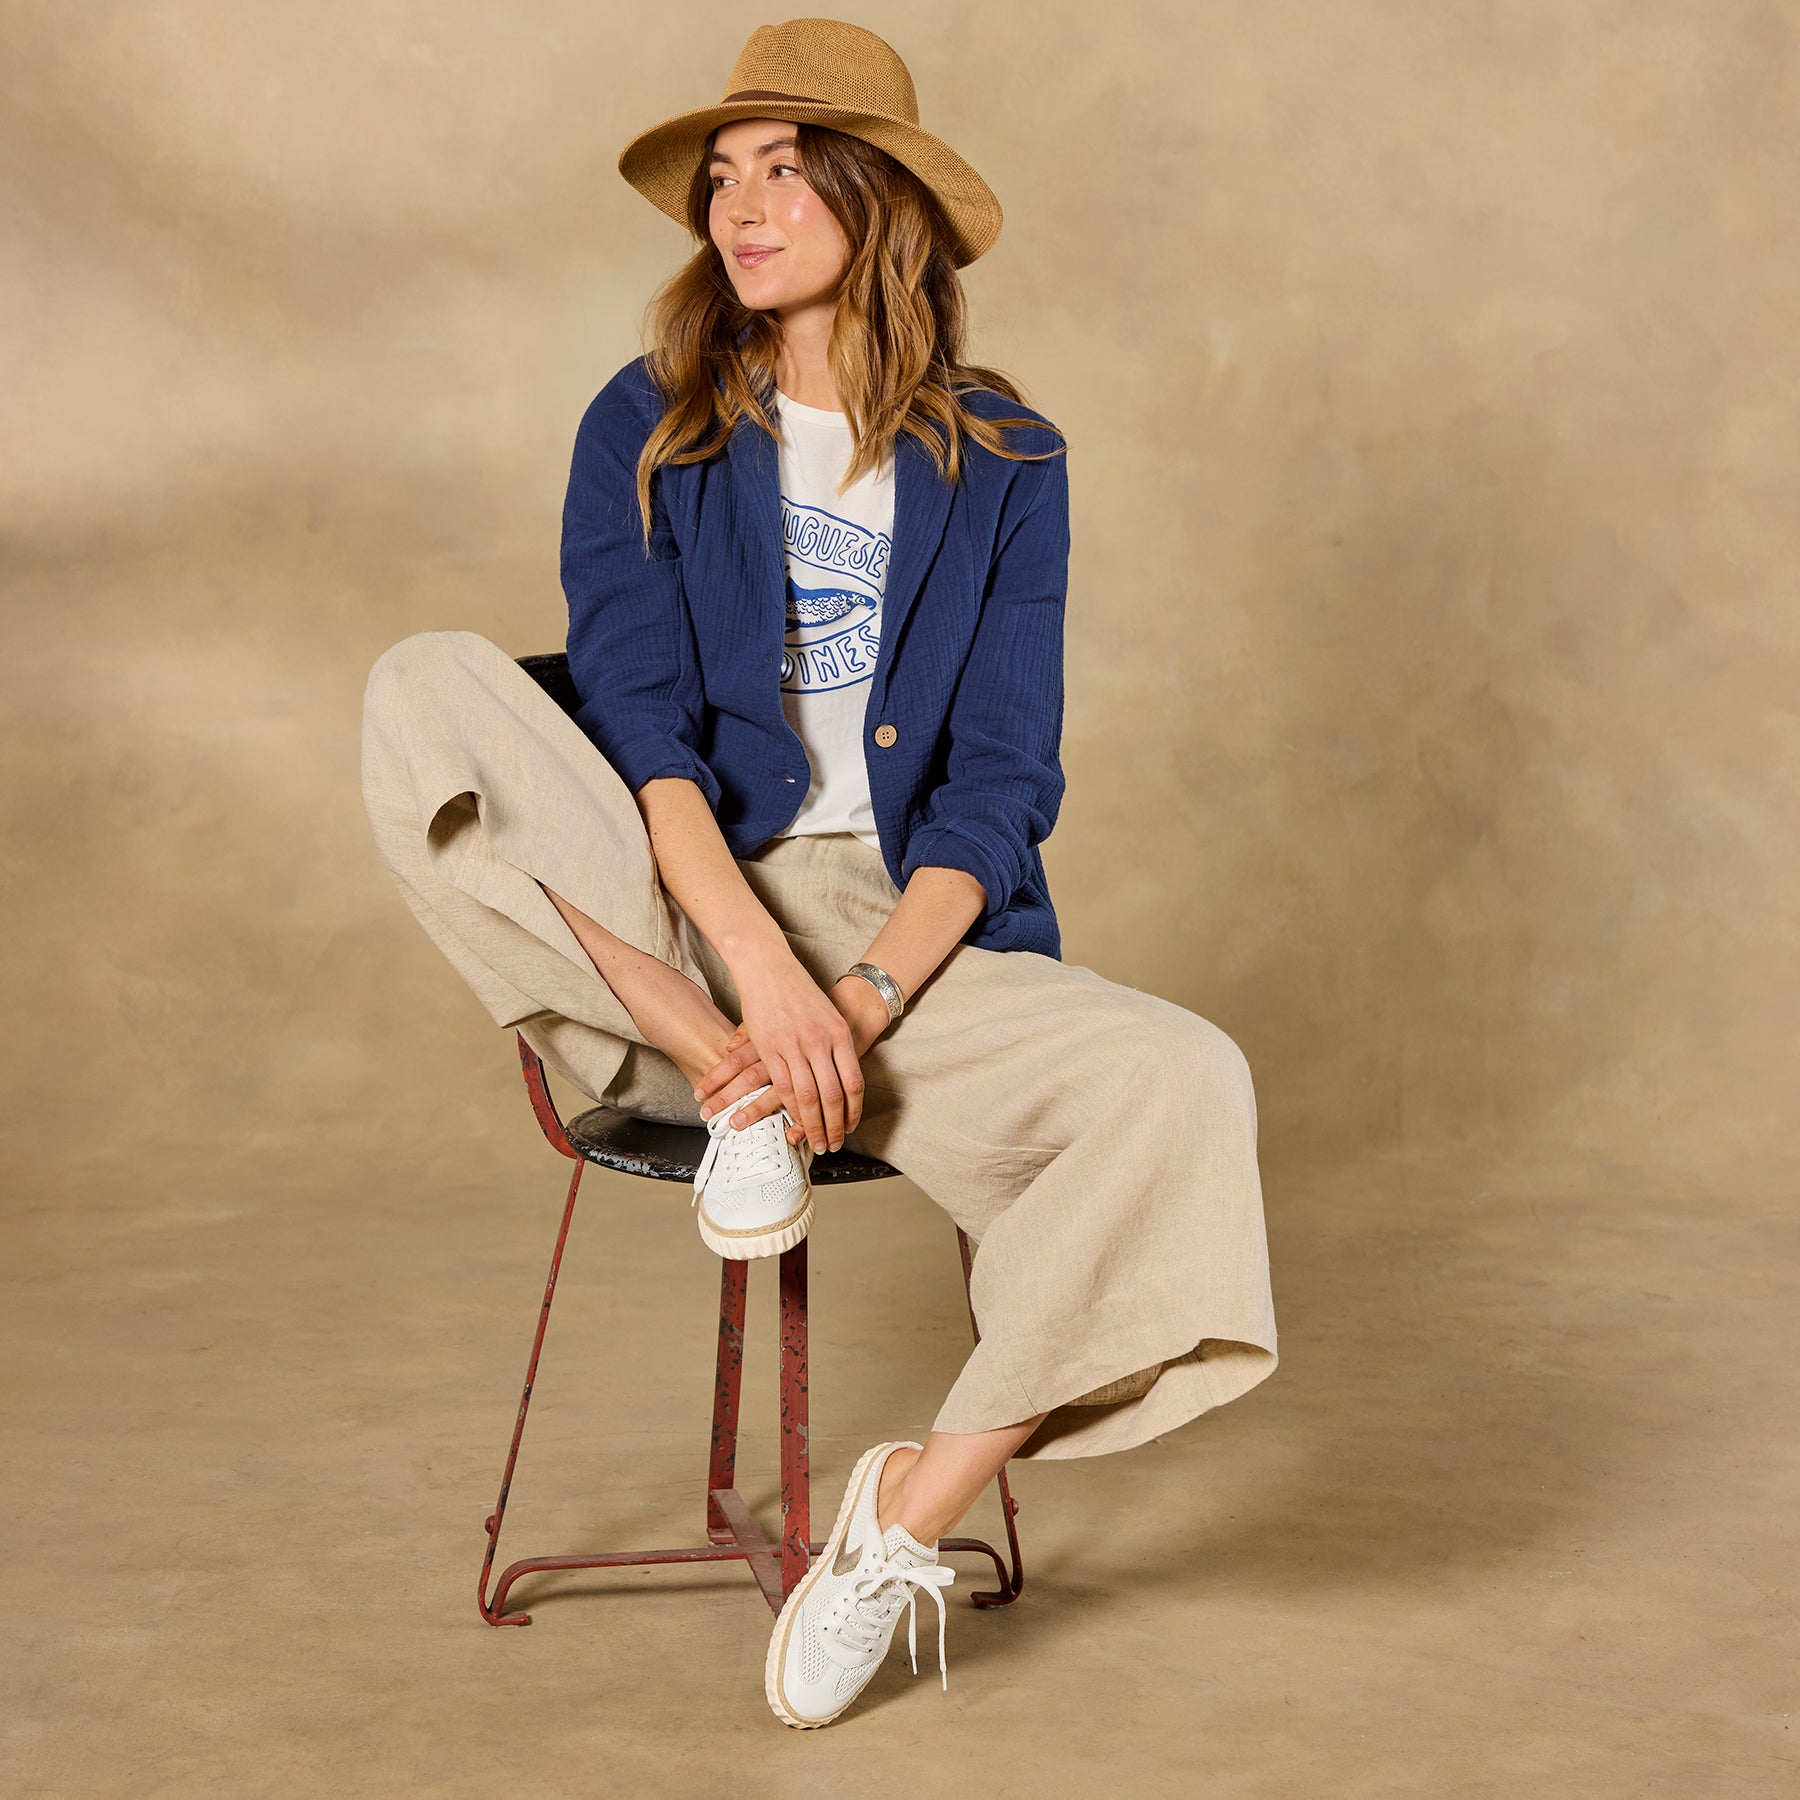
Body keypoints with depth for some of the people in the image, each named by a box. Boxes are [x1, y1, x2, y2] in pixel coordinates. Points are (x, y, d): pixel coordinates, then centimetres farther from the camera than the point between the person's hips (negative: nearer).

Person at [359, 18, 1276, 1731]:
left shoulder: (999, 460, 7)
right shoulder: (647, 429, 6)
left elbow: (1001, 783, 0)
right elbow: (638, 723, -6)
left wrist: (866, 996, -17)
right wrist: (765, 975, -22)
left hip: (915, 938, 1)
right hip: (674, 936, 0)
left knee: (1185, 1083, -27)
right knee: (430, 688, -24)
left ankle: (921, 1499, -13)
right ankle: (727, 1086, -19)